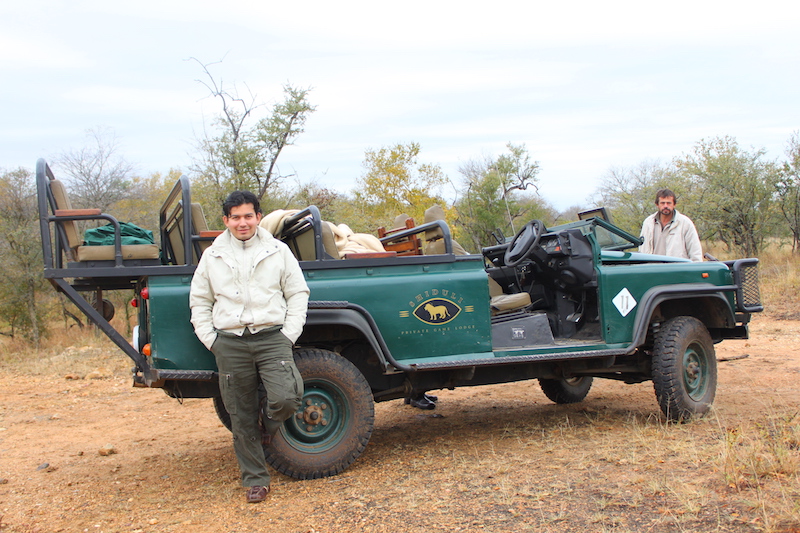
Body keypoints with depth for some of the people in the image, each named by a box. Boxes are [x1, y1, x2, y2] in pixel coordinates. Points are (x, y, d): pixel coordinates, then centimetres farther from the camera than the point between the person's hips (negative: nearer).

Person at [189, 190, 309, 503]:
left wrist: (289, 334, -3)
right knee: (241, 418, 5)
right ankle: (255, 480, 20)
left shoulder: (278, 251, 6)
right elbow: (199, 301, 14)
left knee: (286, 398, -20)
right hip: (230, 343, 1)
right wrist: (209, 339, 3)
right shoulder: (212, 256, 9)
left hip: (271, 337, -1)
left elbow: (298, 294, 7)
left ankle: (269, 424, 17)